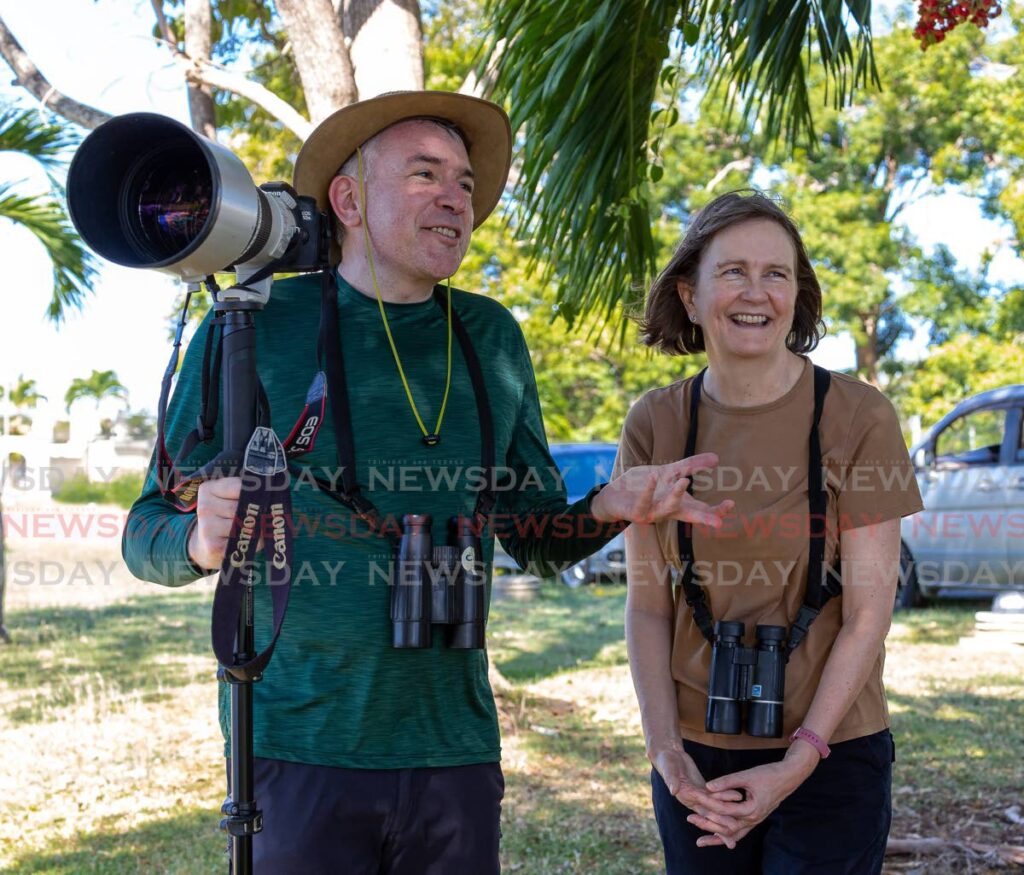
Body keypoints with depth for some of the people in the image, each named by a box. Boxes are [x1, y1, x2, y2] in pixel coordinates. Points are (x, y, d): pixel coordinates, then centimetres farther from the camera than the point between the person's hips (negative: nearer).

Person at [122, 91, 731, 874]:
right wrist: (204, 540, -23)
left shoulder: (491, 337, 9)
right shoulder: (256, 326, -3)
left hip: (455, 748, 4)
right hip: (300, 749, -3)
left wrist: (608, 508, -7)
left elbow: (538, 538, 15)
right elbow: (148, 537, 0)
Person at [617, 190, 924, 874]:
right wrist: (665, 751, -9)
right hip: (697, 754, 2)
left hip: (831, 755, -2)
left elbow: (869, 613, -9)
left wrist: (797, 763, -13)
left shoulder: (858, 416, -8)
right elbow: (648, 606, 1)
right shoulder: (655, 425, 0)